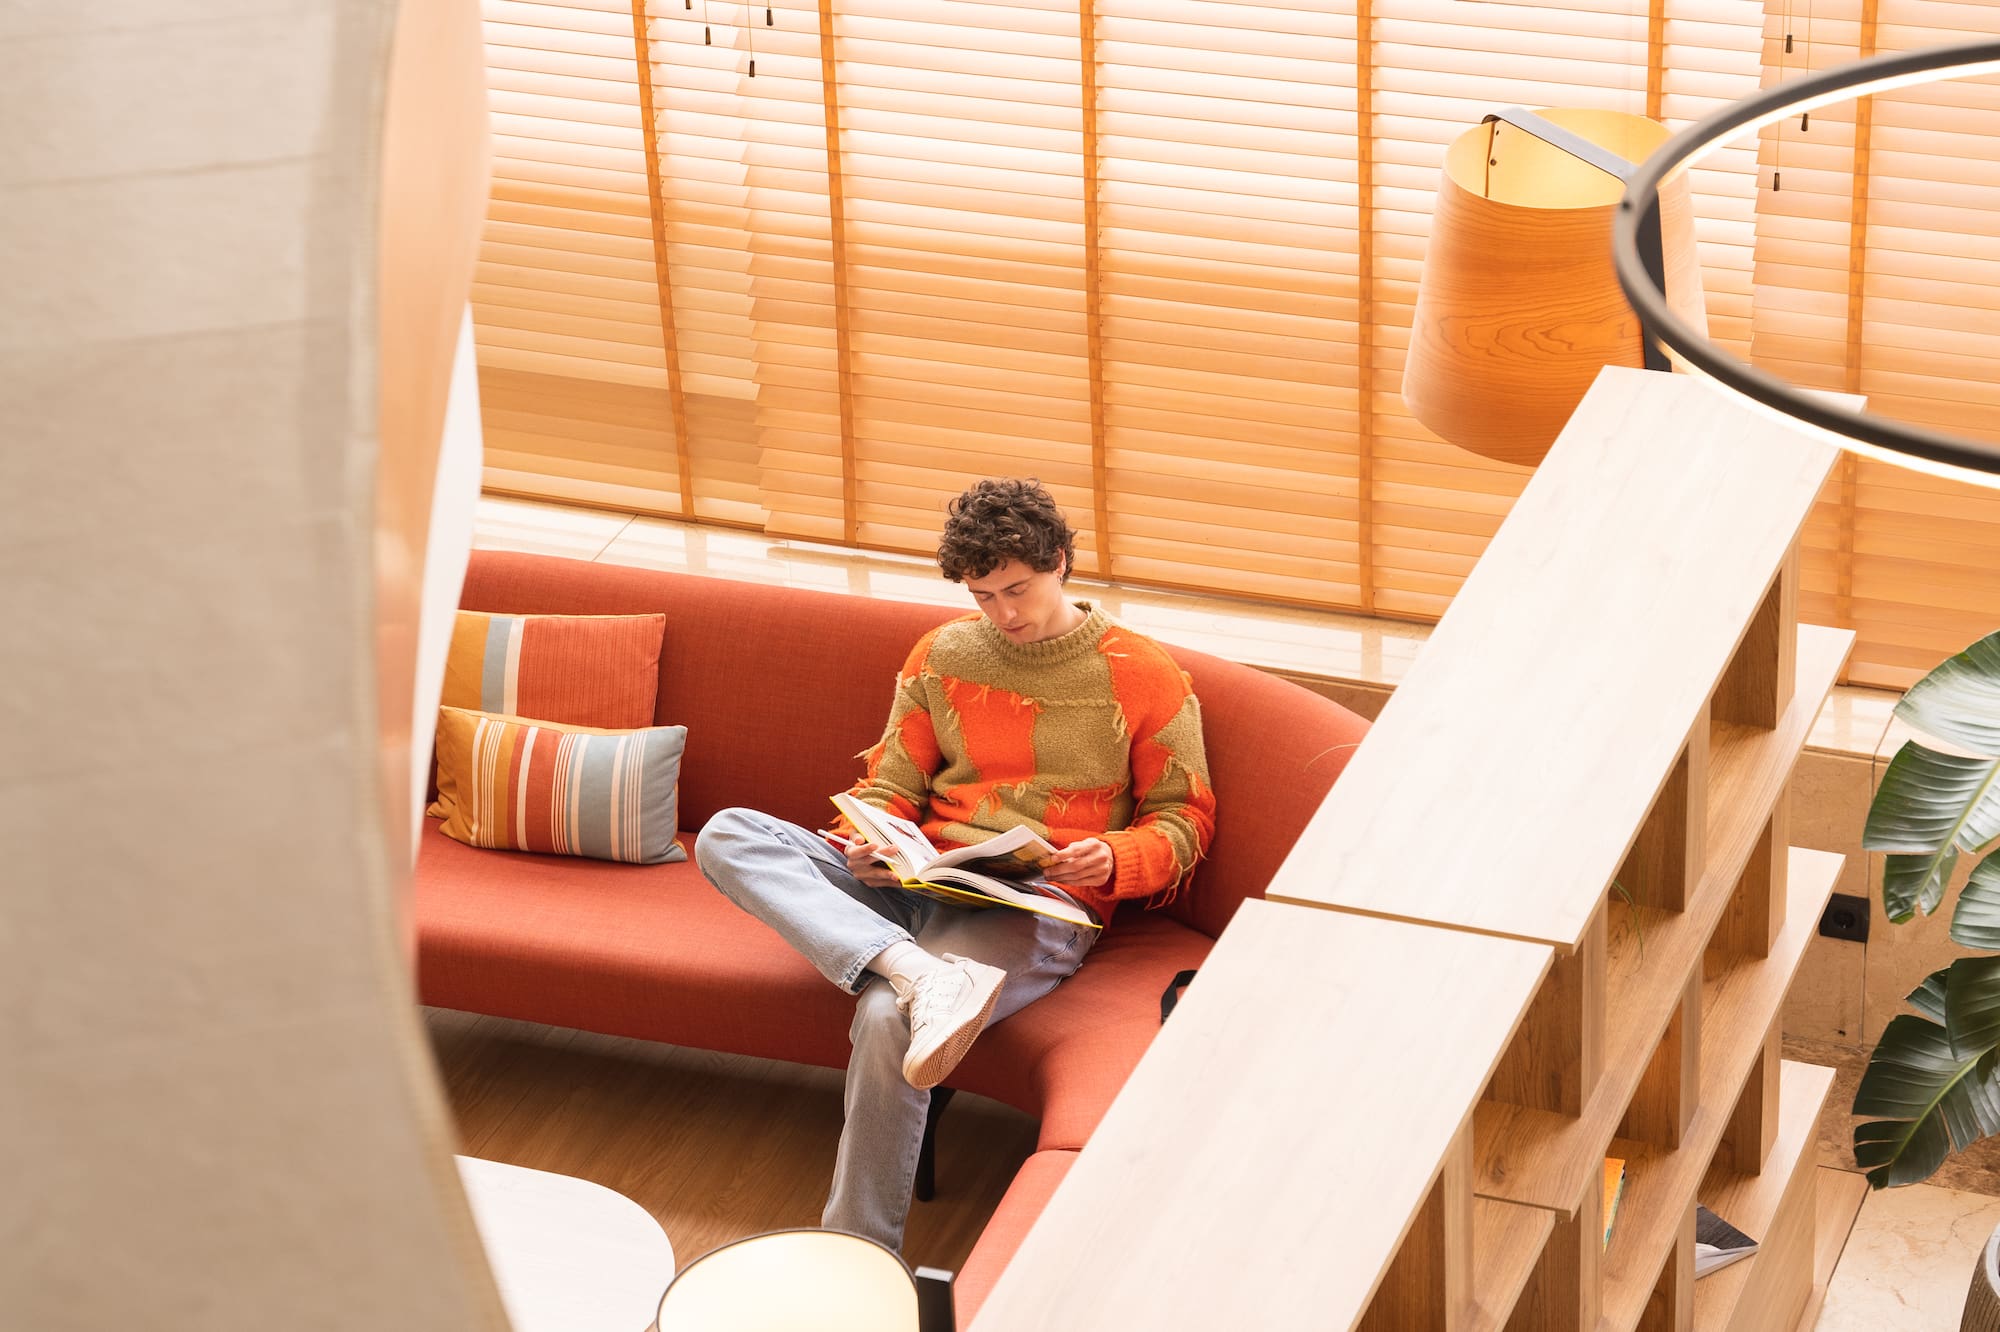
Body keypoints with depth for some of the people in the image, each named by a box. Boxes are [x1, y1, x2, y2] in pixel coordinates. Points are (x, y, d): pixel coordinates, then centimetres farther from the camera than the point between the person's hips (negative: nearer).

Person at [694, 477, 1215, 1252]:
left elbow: (1183, 819, 6)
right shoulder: (943, 655, 15)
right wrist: (870, 846, -7)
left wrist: (1112, 860, -15)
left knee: (886, 1020, -36)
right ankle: (921, 976, -39)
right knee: (727, 838, -20)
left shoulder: (1144, 679, 3)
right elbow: (890, 784, 17)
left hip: (1037, 908, -5)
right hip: (917, 888, 5)